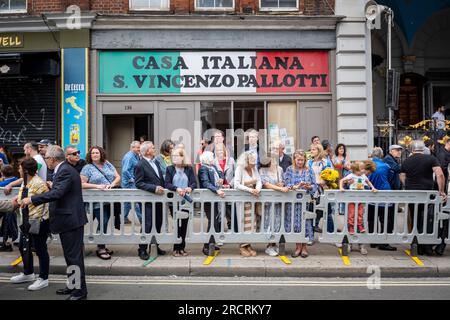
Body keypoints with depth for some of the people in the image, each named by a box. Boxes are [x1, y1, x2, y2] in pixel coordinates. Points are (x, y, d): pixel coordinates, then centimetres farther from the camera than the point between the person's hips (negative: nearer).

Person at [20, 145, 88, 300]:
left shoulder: (65, 171, -18)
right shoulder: (64, 169, 14)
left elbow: (57, 193, -29)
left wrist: (32, 199, -24)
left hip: (71, 220, -10)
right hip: (69, 219, 10)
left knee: (74, 256, -2)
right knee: (71, 255, 19)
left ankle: (80, 291, 8)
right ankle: (73, 285, 31)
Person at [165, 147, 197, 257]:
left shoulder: (189, 169, 5)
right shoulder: (170, 169, 3)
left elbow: (194, 182, -1)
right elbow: (167, 184, -7)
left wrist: (190, 187, -23)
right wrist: (176, 188, -23)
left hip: (186, 200, 1)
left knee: (184, 224, 6)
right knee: (177, 224, 2)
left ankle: (182, 248, 19)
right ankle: (176, 248, 15)